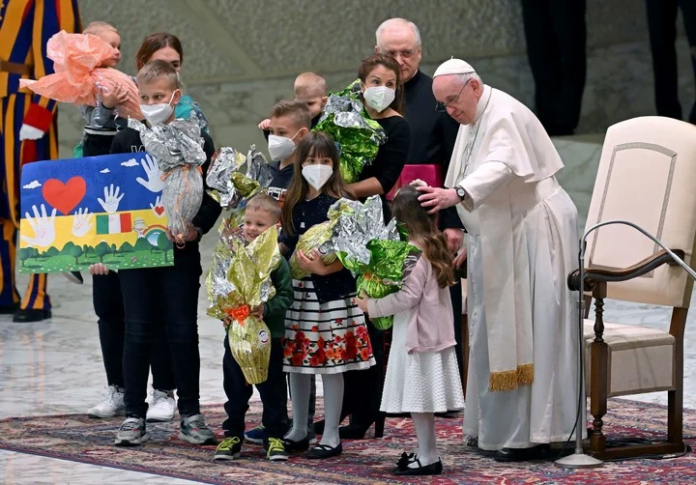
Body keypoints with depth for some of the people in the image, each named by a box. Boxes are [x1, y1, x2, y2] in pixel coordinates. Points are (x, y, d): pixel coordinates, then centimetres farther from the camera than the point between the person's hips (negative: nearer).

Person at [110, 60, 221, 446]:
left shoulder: (197, 141, 0)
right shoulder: (125, 140, 4)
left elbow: (214, 194, 0)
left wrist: (196, 227, -14)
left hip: (181, 250, -1)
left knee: (183, 331, 4)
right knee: (137, 332, 3)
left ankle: (190, 415, 13)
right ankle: (134, 415, 9)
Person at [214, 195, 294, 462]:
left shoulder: (276, 260, -9)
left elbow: (286, 296, -11)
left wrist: (266, 309, -25)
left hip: (268, 336, -3)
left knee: (272, 389, 6)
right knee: (235, 389, 11)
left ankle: (275, 437, 16)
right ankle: (232, 435, 22)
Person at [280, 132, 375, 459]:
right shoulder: (293, 203, 9)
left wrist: (323, 268, -24)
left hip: (331, 292, -6)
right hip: (296, 290, 6)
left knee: (329, 362, -1)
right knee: (296, 360, 11)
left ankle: (331, 437, 7)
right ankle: (298, 432, 24)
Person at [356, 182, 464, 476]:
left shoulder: (414, 252, -15)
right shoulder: (435, 247, 12)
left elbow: (409, 295, -20)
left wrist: (373, 306, -12)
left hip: (416, 333, -9)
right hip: (434, 329, 9)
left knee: (419, 398, -5)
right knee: (421, 398, 13)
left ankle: (428, 458, -3)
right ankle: (425, 453, 18)